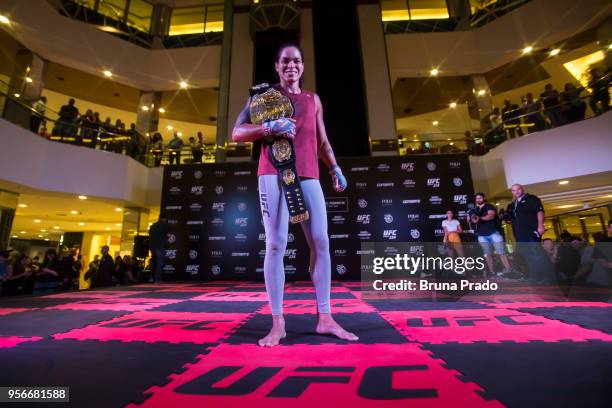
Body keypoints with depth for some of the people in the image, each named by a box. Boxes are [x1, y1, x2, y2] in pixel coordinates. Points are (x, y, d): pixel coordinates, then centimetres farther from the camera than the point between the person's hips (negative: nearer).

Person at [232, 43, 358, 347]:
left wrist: (335, 168, 10)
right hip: (274, 174, -3)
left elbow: (322, 141, 25)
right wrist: (270, 128, -12)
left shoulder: (313, 100, 25)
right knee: (276, 245, -8)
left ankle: (325, 318, 7)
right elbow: (237, 133, 5)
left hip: (308, 176, 4)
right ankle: (277, 323, 2)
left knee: (321, 242, -4)